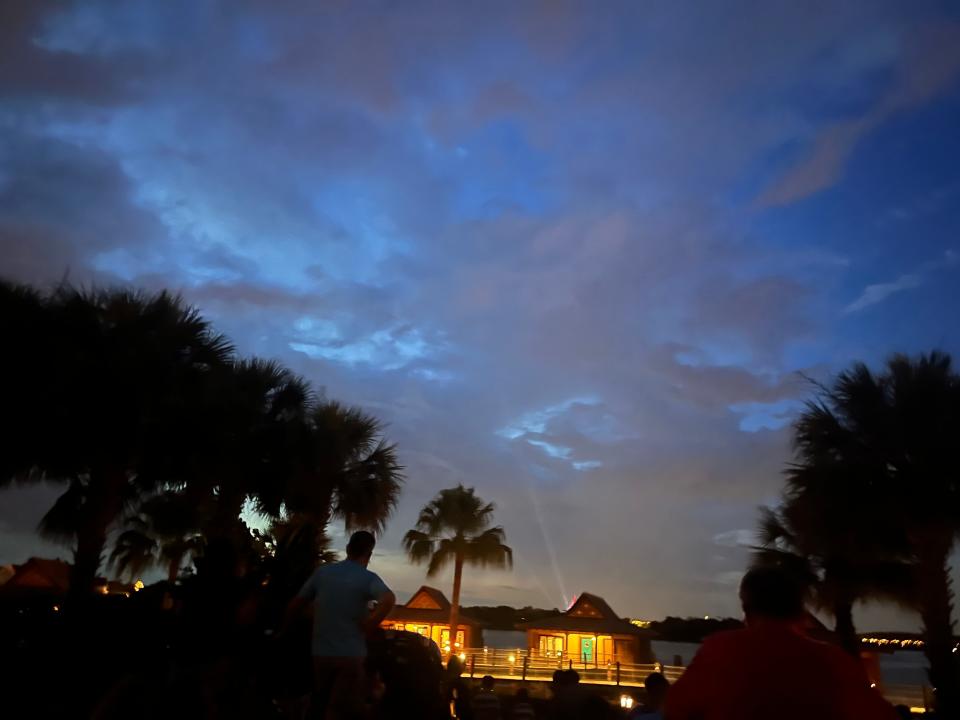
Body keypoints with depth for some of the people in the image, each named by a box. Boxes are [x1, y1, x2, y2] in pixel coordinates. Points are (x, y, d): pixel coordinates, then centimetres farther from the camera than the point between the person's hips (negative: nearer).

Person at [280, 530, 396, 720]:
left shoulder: (322, 572, 2)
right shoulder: (368, 578, -11)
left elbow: (296, 604, 9)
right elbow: (389, 600, -31)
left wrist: (282, 630, 24)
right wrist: (369, 627, -16)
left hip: (321, 652, 4)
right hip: (350, 654, -4)